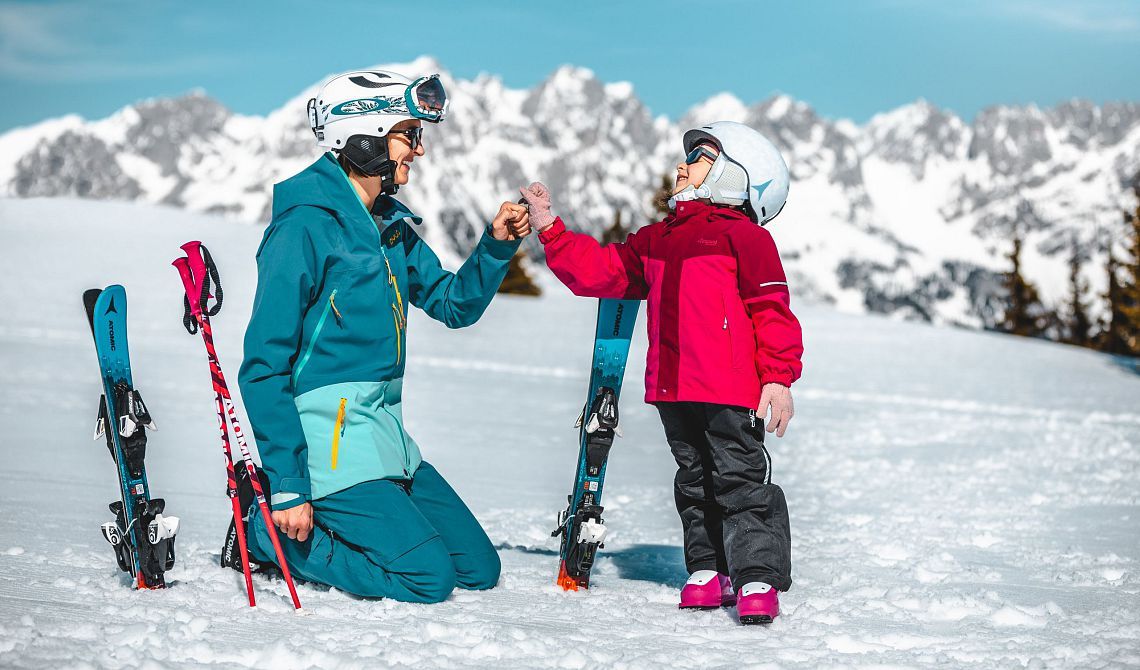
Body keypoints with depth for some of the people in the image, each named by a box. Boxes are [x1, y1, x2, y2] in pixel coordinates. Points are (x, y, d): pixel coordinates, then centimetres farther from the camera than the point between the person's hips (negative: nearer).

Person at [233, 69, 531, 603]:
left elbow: (455, 304, 20)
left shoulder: (391, 226, 12)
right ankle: (267, 535, 0)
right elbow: (264, 366, -17)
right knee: (430, 578, -15)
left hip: (385, 434, 9)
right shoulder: (305, 226, -15)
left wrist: (497, 244, 1)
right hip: (328, 437, -9)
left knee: (480, 569, 9)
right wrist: (288, 487, -20)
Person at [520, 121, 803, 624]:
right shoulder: (656, 240, 17)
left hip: (729, 390, -8)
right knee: (694, 482, 14)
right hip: (672, 390, 8)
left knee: (741, 481, -6)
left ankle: (757, 578, -4)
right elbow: (597, 270, 19)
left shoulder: (744, 237, -5)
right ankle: (709, 570, 23)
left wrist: (779, 377, -15)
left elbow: (772, 311, -9)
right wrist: (549, 229, 13)